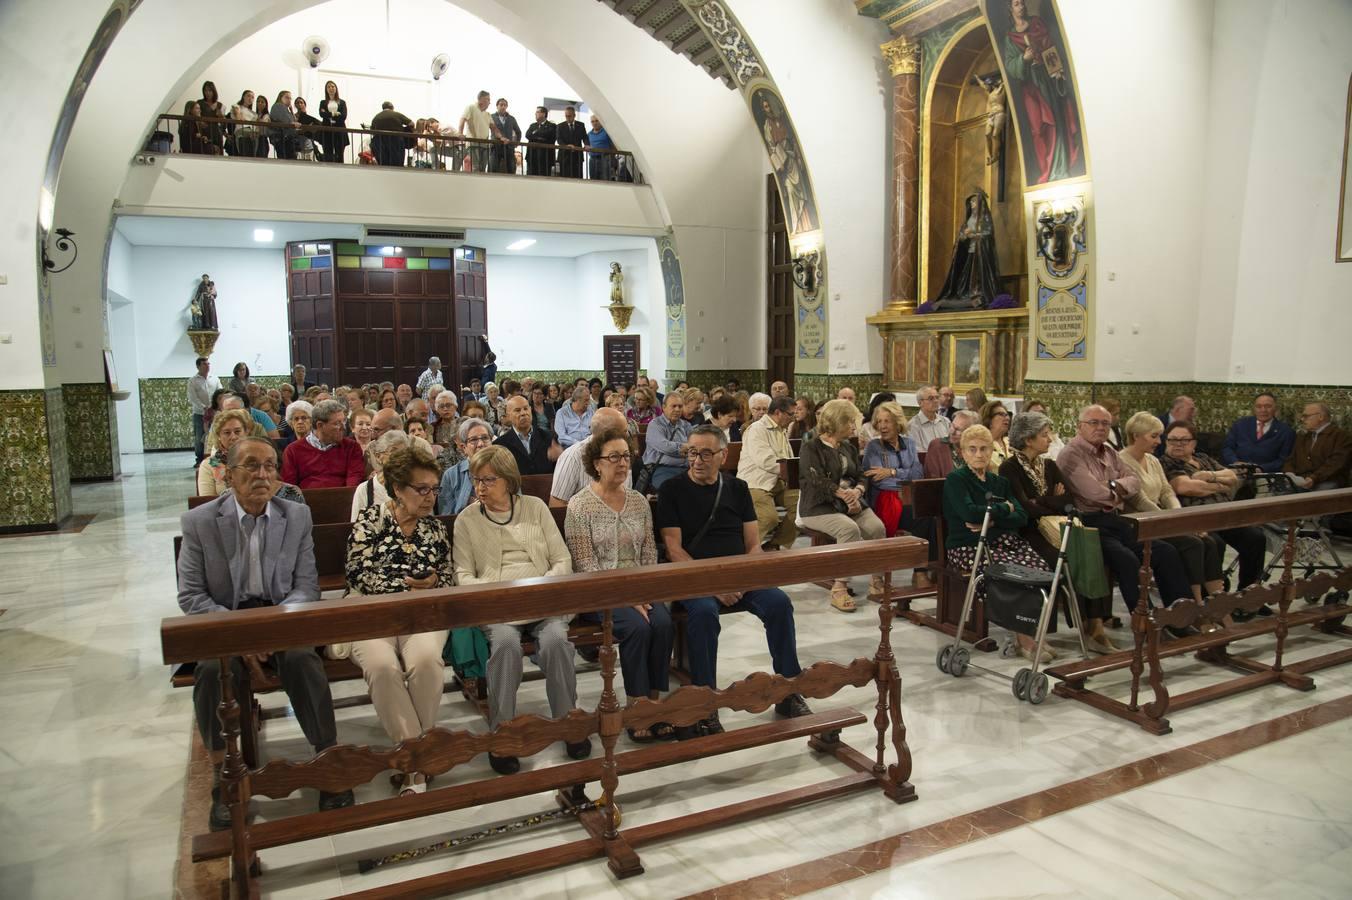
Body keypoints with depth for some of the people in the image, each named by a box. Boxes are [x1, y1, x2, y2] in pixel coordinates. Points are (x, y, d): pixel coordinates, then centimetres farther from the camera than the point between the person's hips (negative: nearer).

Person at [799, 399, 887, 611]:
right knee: (849, 528, -34)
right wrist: (844, 495, -25)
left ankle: (877, 582, -13)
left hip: (850, 503, 6)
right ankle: (839, 589, -26)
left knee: (877, 527, -23)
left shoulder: (848, 447, 20)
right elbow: (817, 481, -15)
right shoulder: (811, 448, -2)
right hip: (819, 506, -6)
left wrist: (857, 490, -9)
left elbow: (861, 476, 15)